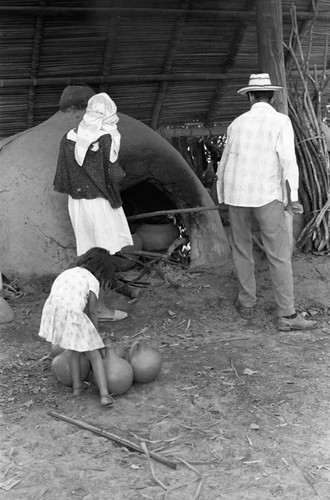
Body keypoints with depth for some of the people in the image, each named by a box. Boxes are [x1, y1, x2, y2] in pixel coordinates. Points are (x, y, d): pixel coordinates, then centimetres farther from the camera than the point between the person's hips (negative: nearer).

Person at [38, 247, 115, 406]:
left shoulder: (67, 273, 26)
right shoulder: (92, 280, 6)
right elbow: (92, 312, 5)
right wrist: (95, 337, 17)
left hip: (52, 312, 6)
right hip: (72, 315, -6)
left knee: (75, 349, 30)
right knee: (95, 356, 9)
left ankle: (77, 386, 37)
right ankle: (104, 395, -1)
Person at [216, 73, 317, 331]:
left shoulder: (237, 123, 11)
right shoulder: (281, 121, -2)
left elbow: (224, 162, 16)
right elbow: (288, 158, -13)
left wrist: (223, 196, 27)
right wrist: (293, 197, -11)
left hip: (236, 194, 4)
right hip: (267, 195, -4)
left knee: (242, 250, 17)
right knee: (279, 254, -2)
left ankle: (247, 303, 24)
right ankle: (287, 315, -3)